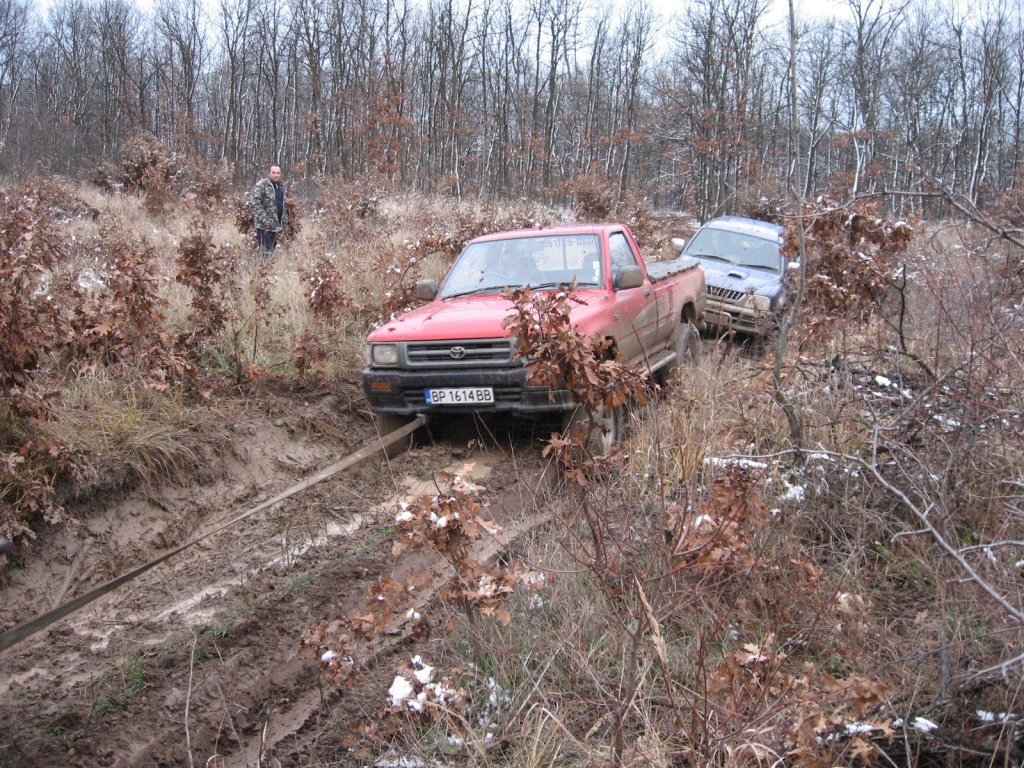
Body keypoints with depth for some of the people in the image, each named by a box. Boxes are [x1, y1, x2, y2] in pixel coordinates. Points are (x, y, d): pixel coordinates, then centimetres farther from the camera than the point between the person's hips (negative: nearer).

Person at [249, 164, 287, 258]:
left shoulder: (281, 186, 15)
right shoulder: (261, 185, -12)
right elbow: (254, 203, -20)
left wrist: (284, 219, 16)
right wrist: (264, 219, -25)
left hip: (276, 225, 8)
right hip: (265, 226, -8)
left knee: (271, 249, 15)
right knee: (265, 251, -9)